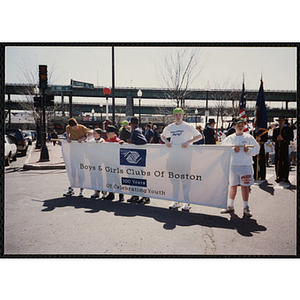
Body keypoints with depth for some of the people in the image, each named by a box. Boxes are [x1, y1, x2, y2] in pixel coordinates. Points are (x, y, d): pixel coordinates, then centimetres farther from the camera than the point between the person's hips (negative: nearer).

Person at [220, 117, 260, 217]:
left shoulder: (249, 137, 3)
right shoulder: (229, 138, 6)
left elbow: (256, 149, 4)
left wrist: (248, 150, -14)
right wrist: (233, 150, -11)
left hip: (246, 165, -1)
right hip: (233, 165, 1)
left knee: (245, 186, 2)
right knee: (233, 186, 8)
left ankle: (246, 208, 12)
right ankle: (230, 206, 20)